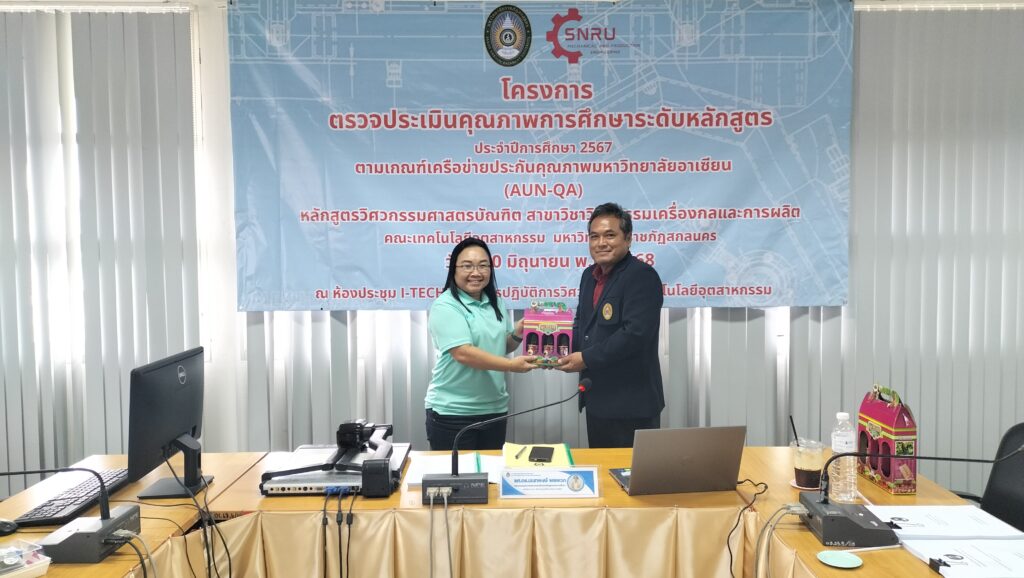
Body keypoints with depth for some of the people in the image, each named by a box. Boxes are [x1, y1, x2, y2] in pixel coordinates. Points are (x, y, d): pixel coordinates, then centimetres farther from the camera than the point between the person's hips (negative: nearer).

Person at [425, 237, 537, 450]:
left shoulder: (496, 302, 8)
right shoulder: (444, 306, -14)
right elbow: (463, 353, -24)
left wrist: (517, 335, -4)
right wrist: (511, 365, -29)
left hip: (494, 408, 6)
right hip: (452, 412, -6)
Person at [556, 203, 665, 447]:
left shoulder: (642, 275, -15)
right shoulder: (590, 274, 11)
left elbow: (635, 333, -25)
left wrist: (586, 358, -20)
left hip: (631, 403, -8)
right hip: (597, 399, 8)